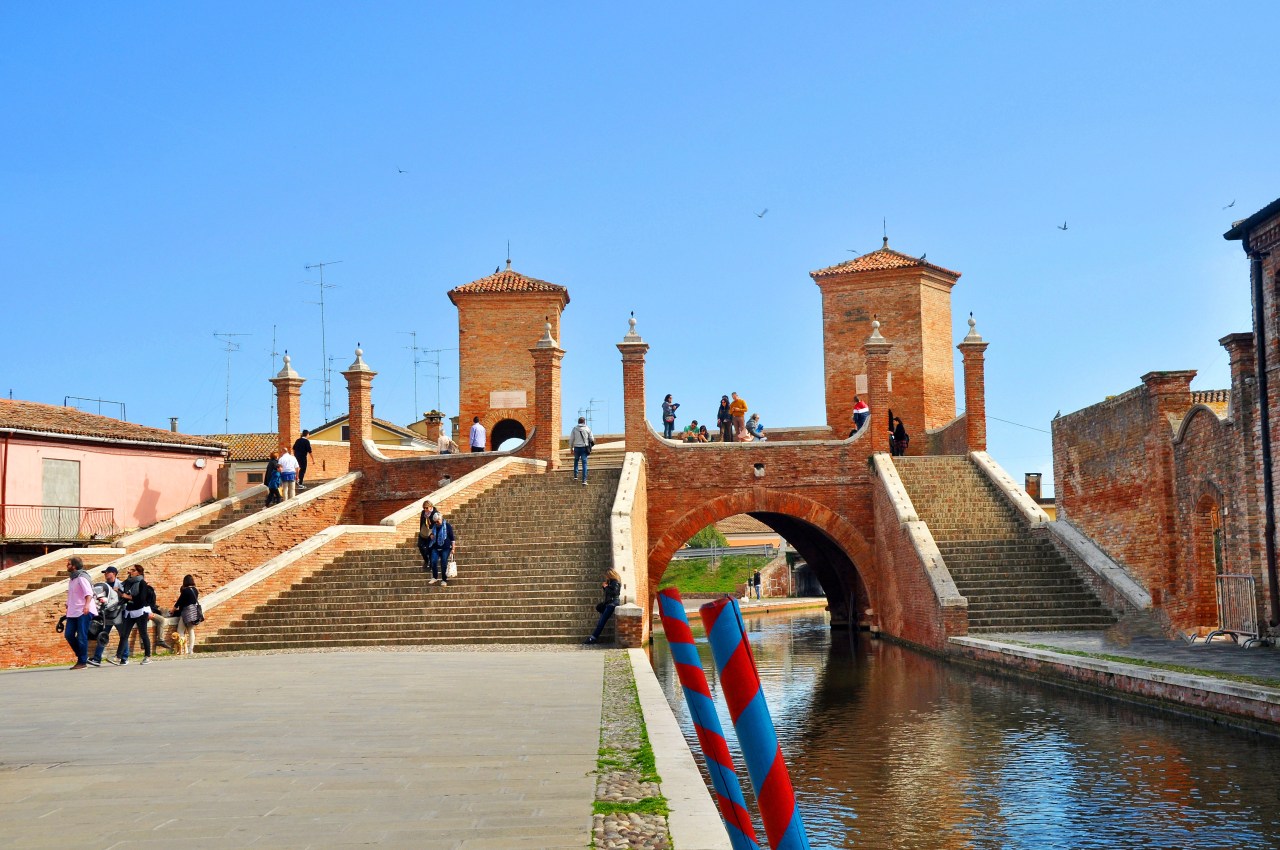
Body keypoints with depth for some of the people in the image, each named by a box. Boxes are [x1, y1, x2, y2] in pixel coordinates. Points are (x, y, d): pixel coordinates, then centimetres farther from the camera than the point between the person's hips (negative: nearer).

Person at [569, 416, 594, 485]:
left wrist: (571, 447, 13)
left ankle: (575, 476, 21)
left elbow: (571, 439, 1)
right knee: (584, 463, -1)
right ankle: (584, 480, -8)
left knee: (576, 461, 25)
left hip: (577, 448, 1)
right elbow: (592, 439, 1)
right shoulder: (587, 429, -2)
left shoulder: (575, 428, -1)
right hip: (584, 448, -1)